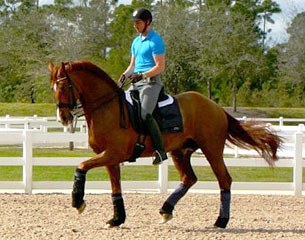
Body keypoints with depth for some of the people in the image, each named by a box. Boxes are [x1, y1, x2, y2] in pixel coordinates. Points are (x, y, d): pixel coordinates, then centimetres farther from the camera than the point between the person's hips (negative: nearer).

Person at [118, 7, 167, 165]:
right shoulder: (136, 42, 19)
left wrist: (142, 75, -23)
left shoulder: (155, 41, -8)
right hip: (136, 83, 9)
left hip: (151, 82, -9)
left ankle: (160, 151, -23)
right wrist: (125, 74, 3)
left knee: (145, 115, -25)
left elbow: (160, 67, -14)